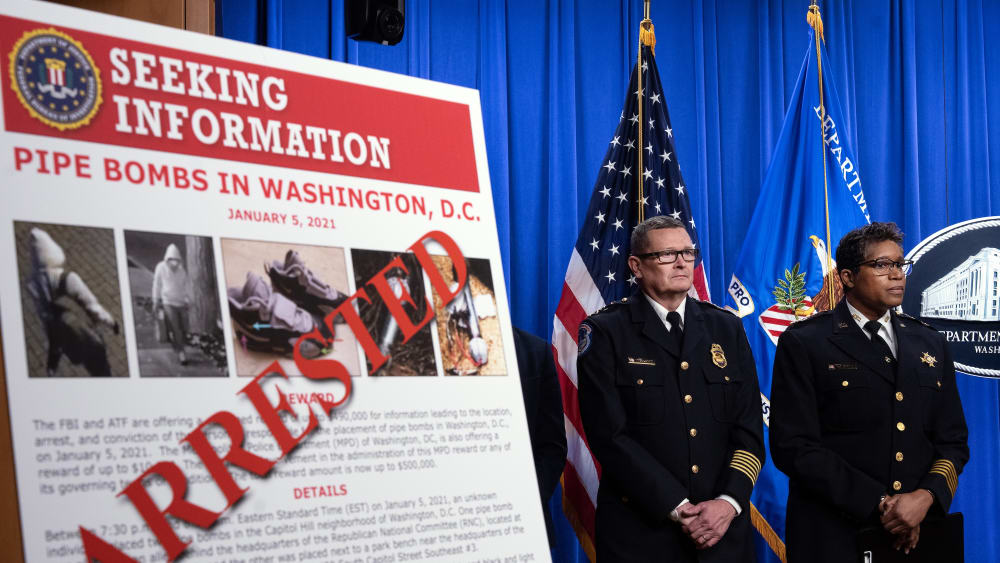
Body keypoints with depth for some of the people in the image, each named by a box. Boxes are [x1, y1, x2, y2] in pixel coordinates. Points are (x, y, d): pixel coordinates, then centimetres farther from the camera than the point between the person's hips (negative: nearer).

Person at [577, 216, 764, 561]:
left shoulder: (727, 329, 9)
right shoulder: (604, 333, -3)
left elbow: (749, 430, 5)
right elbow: (610, 436, -11)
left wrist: (729, 502, -10)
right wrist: (677, 508, -15)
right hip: (641, 533, -3)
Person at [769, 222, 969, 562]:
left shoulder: (929, 343, 11)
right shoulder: (803, 344, -5)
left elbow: (953, 440, 10)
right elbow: (794, 446, -12)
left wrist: (926, 497, -10)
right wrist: (881, 505, -16)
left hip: (918, 534, 4)